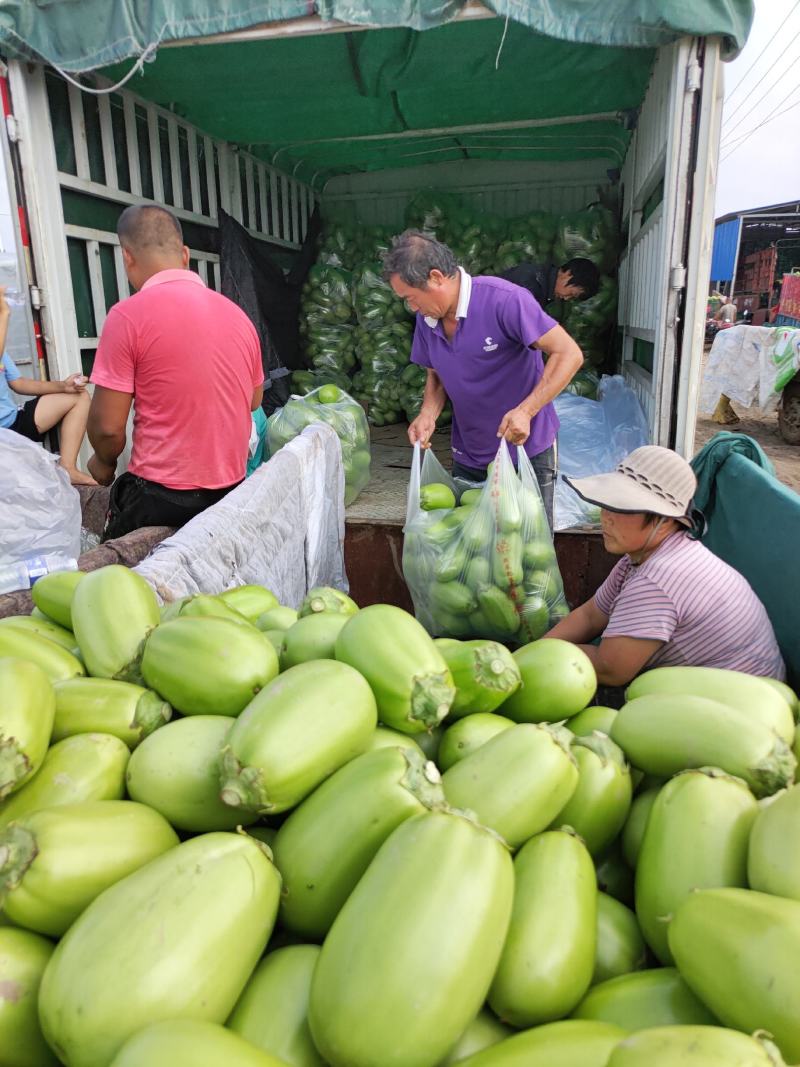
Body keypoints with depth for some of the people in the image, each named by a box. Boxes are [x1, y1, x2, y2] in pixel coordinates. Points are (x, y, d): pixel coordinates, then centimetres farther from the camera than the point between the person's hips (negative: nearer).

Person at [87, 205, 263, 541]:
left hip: (162, 495, -5)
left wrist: (104, 462, 9)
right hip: (232, 488, 6)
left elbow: (107, 425, -11)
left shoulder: (129, 315, -13)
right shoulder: (237, 314, 5)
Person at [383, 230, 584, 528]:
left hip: (526, 450, -5)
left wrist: (525, 411, -30)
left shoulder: (504, 300, -22)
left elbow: (569, 354, -22)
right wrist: (428, 414, -8)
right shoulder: (426, 320, -1)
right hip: (468, 456, 6)